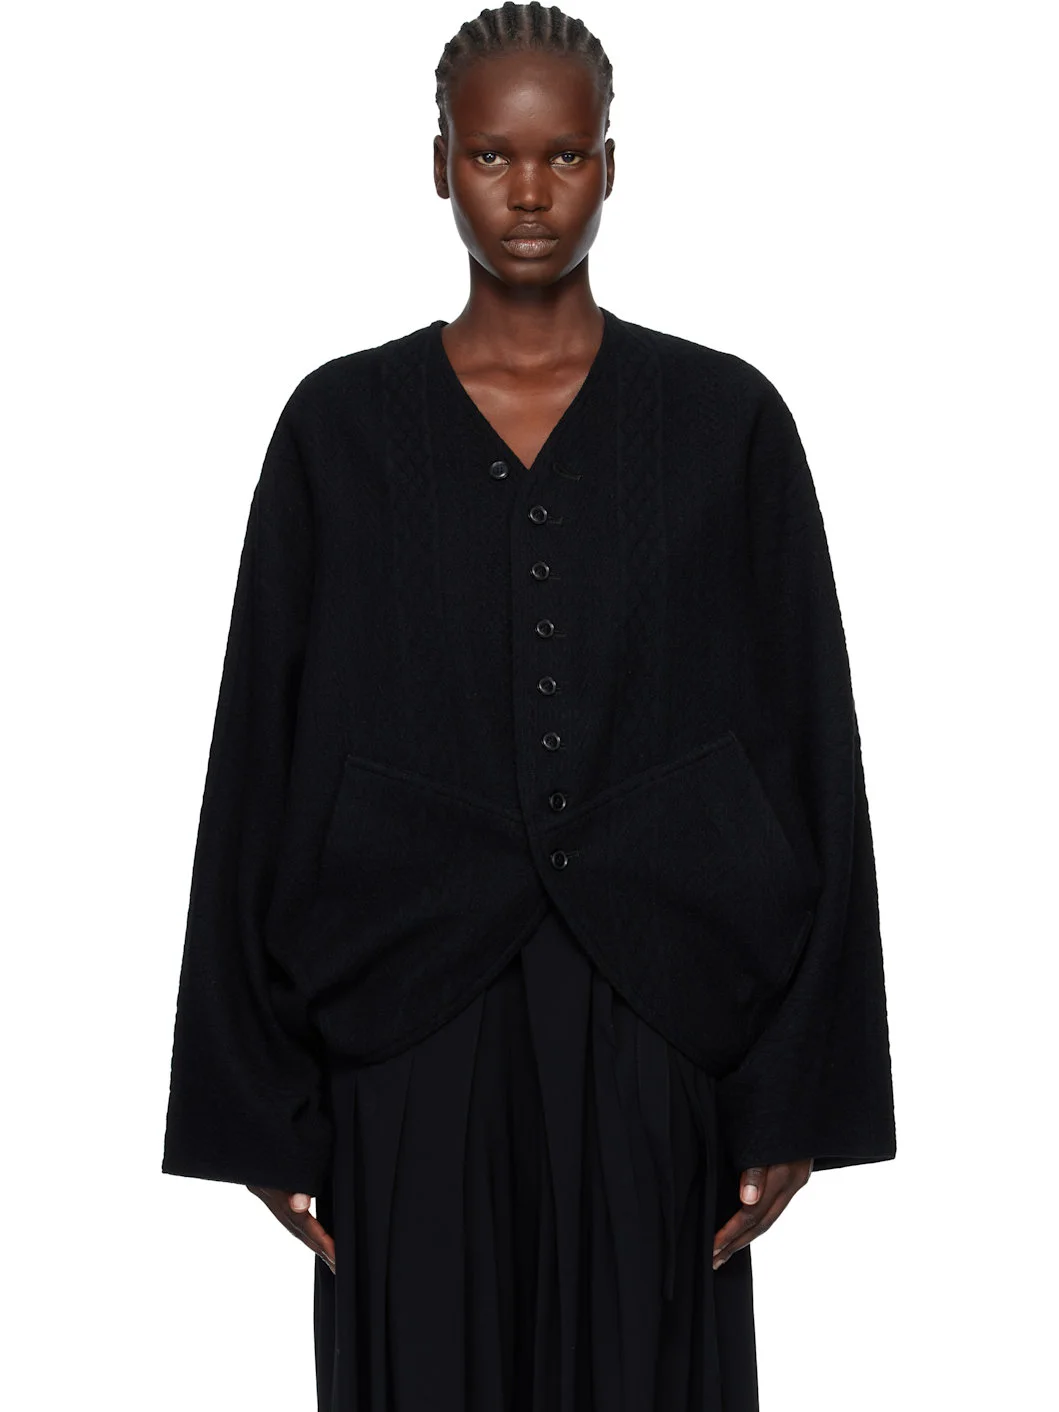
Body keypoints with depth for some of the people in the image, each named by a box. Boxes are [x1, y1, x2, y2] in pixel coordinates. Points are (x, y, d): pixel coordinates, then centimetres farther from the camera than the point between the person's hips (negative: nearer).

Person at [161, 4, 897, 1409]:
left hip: (654, 1021, 0)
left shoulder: (726, 419, 1)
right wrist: (257, 1103, -2)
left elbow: (806, 747, 0)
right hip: (409, 1026, 0)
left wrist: (796, 1094, -4)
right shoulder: (340, 424, 2)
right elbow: (263, 759, 1)